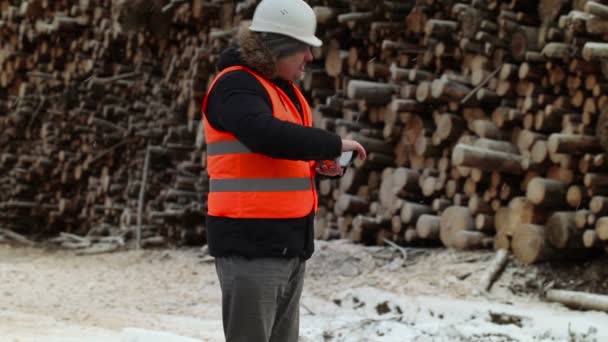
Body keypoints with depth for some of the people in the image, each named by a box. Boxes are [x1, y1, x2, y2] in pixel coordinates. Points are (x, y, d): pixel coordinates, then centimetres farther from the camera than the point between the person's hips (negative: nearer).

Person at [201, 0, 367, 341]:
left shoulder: (285, 88, 17)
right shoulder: (236, 86, -13)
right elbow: (268, 135, -30)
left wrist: (317, 164, 5)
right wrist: (333, 144, -19)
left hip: (289, 242, 9)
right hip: (251, 241, -9)